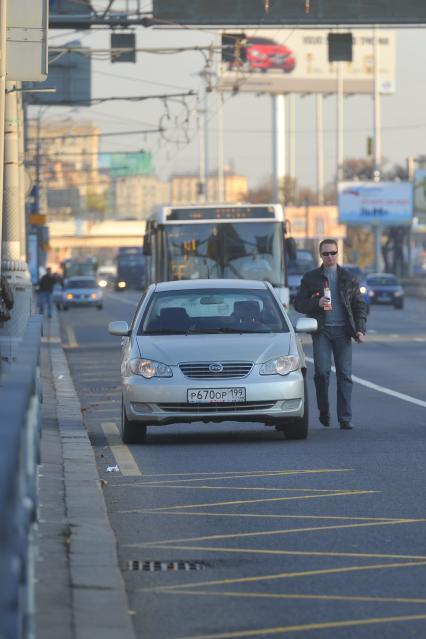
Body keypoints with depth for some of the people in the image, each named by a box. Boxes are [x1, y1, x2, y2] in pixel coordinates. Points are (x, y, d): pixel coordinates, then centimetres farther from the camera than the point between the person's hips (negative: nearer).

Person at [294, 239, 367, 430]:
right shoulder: (310, 278, 9)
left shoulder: (348, 278, 11)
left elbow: (359, 305, 12)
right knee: (322, 371, -12)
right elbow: (298, 303, 7)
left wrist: (360, 329, -1)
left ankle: (345, 419, -3)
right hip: (321, 330, -1)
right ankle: (324, 411, 10)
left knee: (344, 374, -4)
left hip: (342, 330, 1)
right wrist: (317, 303, -12)